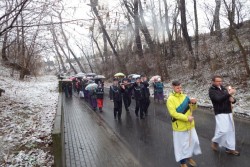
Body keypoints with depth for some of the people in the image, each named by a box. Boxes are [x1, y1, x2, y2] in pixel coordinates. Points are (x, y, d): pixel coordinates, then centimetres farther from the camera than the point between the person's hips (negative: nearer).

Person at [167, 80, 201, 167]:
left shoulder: (185, 96, 4)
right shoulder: (171, 99, -15)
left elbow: (192, 109, 10)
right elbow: (173, 113, -23)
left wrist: (194, 103, -12)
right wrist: (186, 118, -24)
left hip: (189, 125, 6)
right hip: (179, 126, -6)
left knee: (194, 141, 17)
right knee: (182, 144, 7)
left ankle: (189, 157, 41)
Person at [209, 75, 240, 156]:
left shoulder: (223, 88, 11)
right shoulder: (212, 90, -9)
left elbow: (229, 98, 13)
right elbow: (218, 99, -26)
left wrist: (232, 99, -11)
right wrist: (229, 93, -29)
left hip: (228, 112, 7)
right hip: (220, 113, -7)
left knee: (231, 130, 11)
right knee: (223, 130, -13)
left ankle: (230, 148, 23)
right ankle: (215, 141, 15)